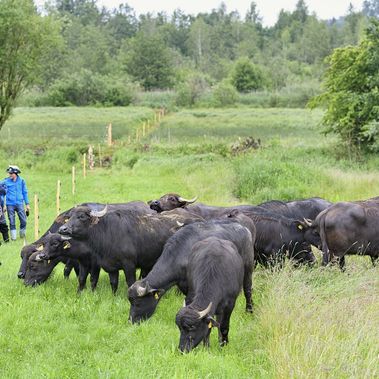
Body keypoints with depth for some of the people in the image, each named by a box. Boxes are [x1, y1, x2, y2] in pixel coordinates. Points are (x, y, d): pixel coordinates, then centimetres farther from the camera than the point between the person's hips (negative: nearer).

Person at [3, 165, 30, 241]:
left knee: (23, 220, -2)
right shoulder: (6, 181, 0)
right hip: (10, 204, -1)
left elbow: (25, 193, 10)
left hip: (19, 204, 1)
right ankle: (13, 236, 12)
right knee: (12, 222, 2)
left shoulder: (21, 181, 4)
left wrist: (27, 204, 9)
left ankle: (22, 235, 17)